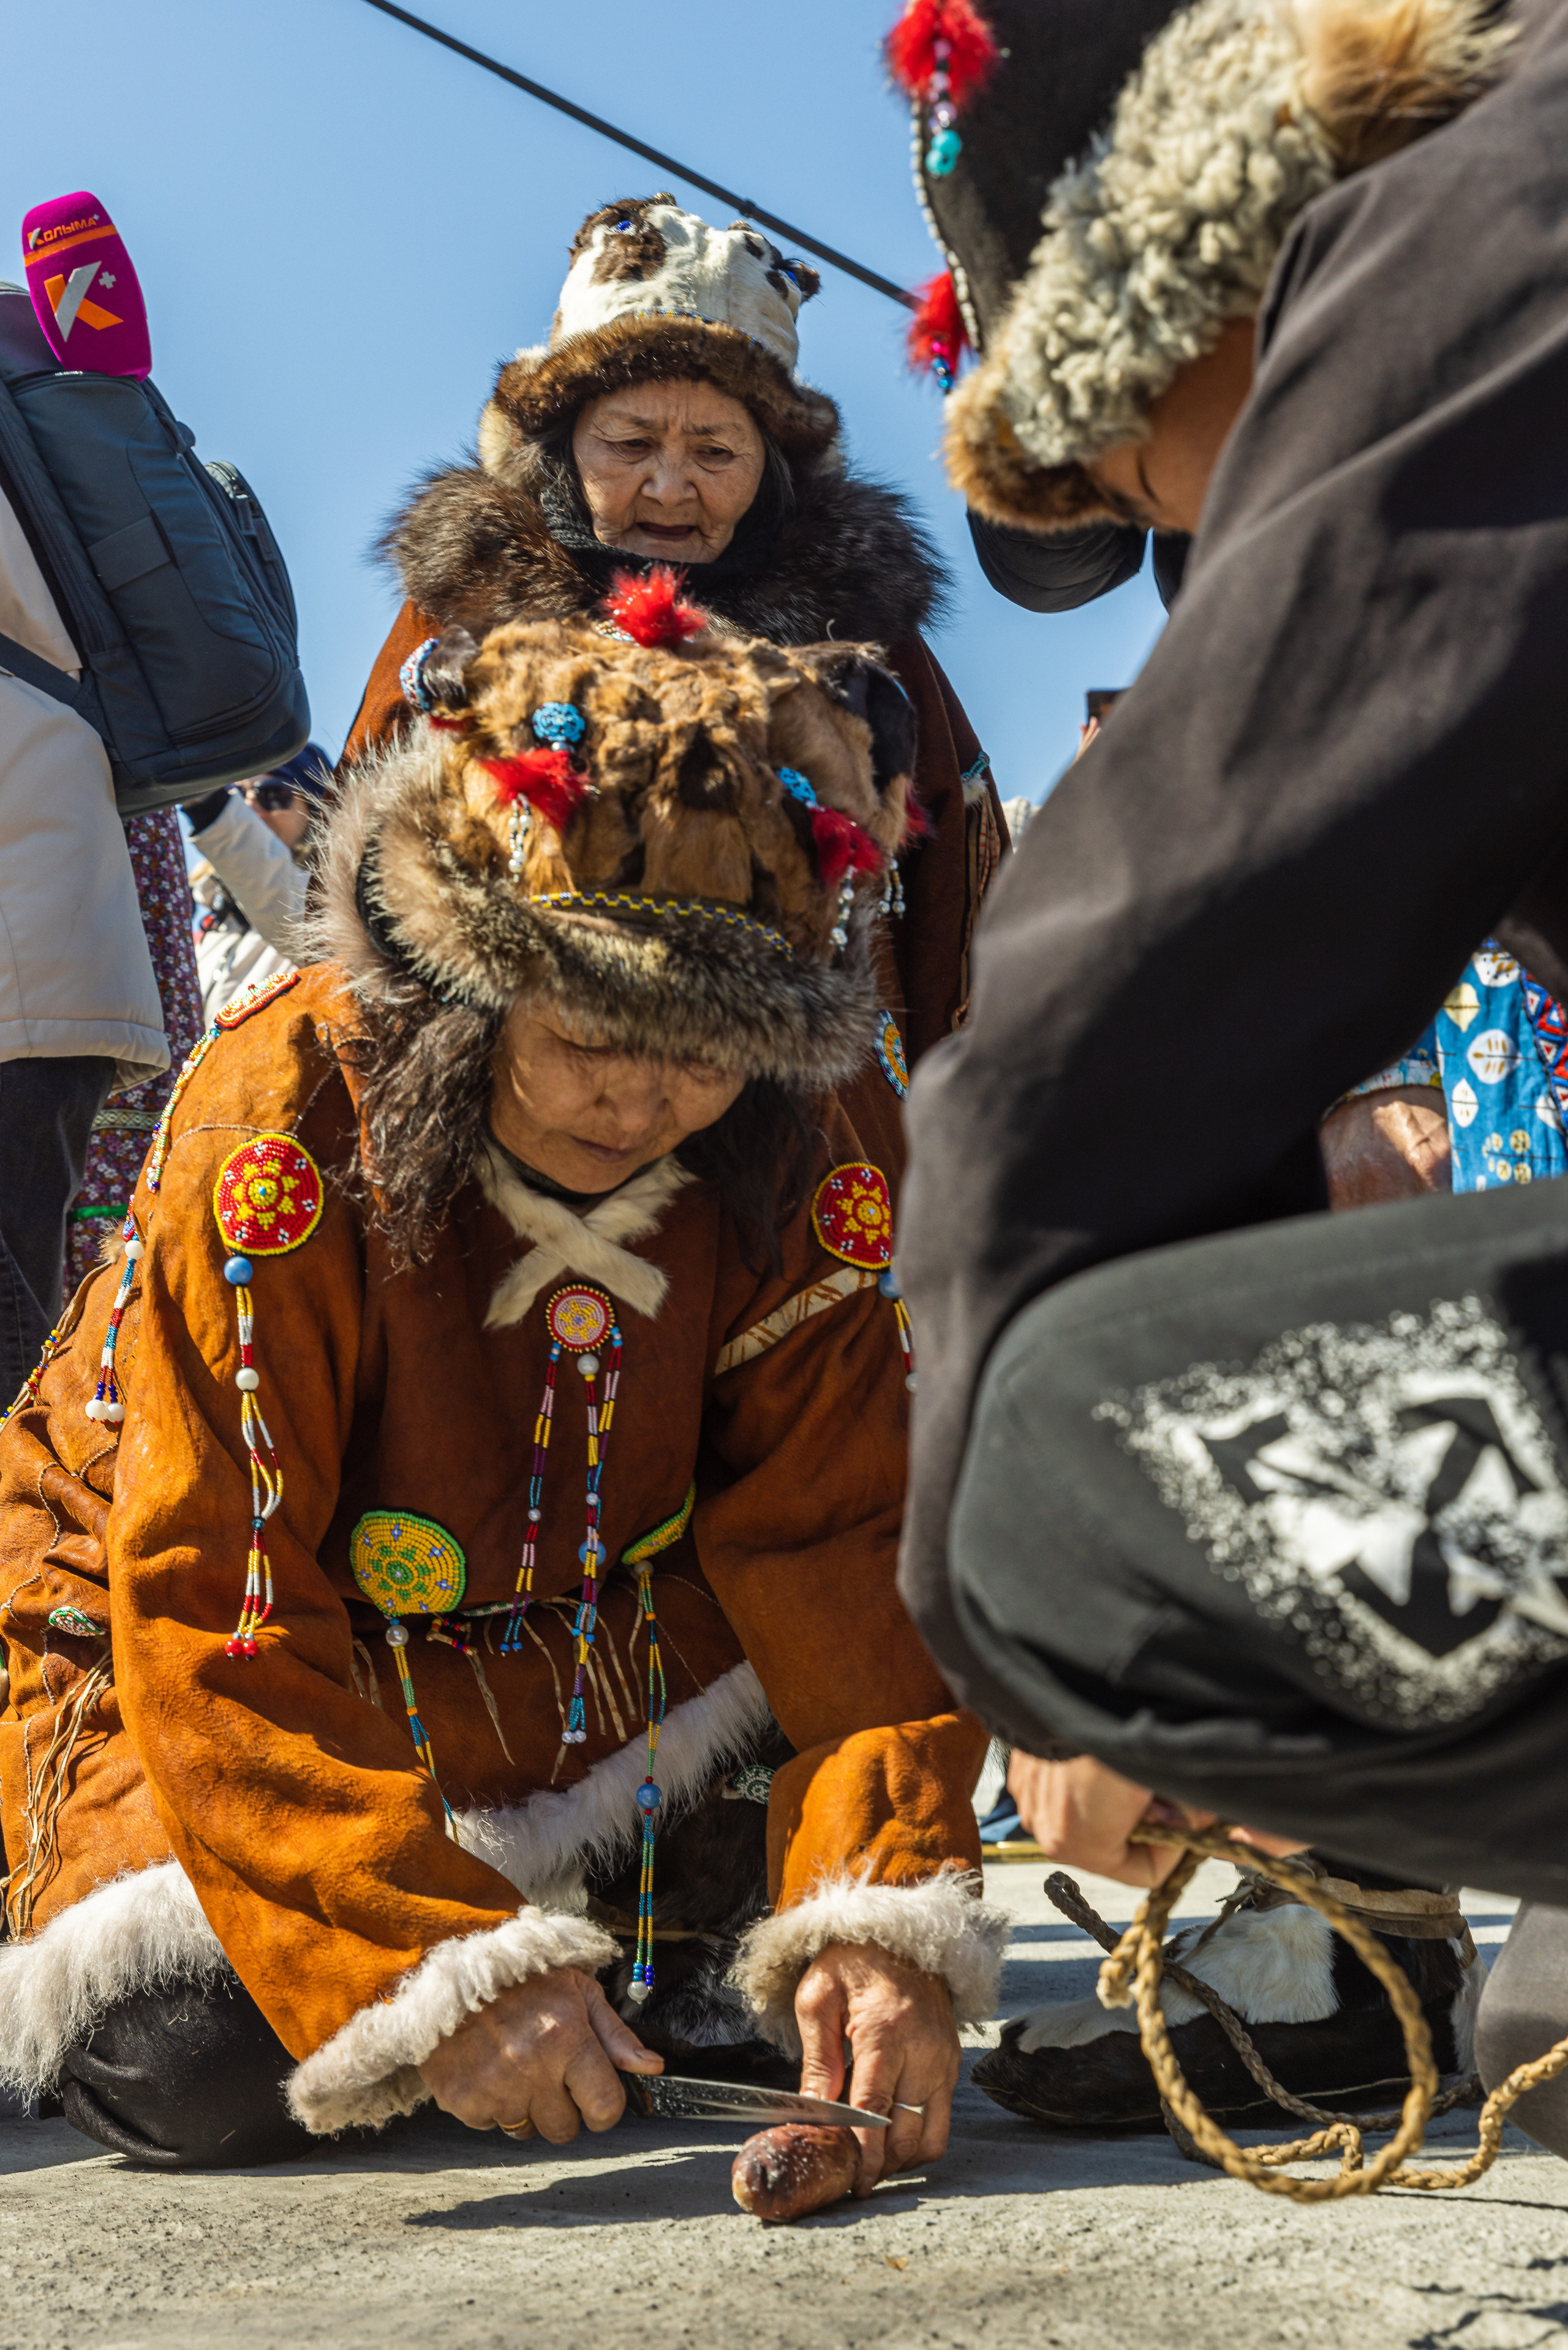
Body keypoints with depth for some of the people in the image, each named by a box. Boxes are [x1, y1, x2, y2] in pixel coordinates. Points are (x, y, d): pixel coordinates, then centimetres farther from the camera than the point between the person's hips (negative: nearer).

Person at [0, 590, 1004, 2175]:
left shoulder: (803, 1170, -18)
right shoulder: (272, 1137, -32)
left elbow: (845, 1550, -20)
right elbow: (216, 1622, -33)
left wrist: (883, 1914, -37)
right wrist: (437, 1973, -42)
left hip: (588, 1642, 4)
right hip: (186, 1635, -4)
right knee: (201, 2067, -26)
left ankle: (627, 1941, 6)